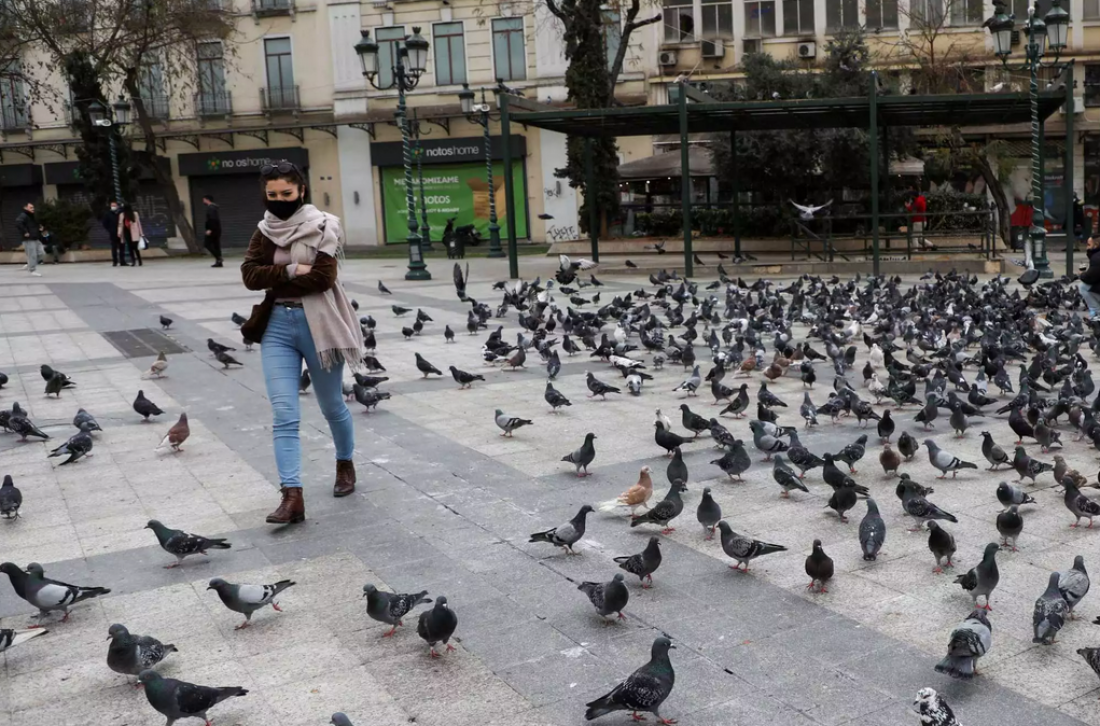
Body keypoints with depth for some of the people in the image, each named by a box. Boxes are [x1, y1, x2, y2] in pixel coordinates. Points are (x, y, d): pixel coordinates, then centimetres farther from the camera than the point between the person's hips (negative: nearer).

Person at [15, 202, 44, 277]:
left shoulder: (32, 216, 20)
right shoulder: (23, 216, -10)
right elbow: (18, 223, -30)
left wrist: (39, 229, 14)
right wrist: (25, 232, -27)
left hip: (36, 239, 9)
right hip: (29, 240, -9)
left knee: (41, 253, 8)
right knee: (32, 255, -7)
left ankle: (29, 265, 21)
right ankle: (33, 271, 1)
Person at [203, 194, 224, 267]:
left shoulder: (210, 208, -13)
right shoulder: (216, 207, 17)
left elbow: (212, 219, -23)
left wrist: (210, 229, -23)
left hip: (212, 230, -9)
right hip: (217, 229, 9)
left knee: (208, 244, -4)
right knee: (216, 245, 9)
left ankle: (218, 257, -13)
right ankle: (218, 262, 7)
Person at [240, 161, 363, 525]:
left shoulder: (323, 226, -5)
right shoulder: (265, 230, 9)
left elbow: (323, 277, -17)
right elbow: (250, 274, -4)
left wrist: (275, 281, -9)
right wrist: (292, 271, -15)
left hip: (317, 324, -3)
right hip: (277, 324, 4)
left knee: (331, 406, 13)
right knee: (283, 414, -7)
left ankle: (345, 464, 39)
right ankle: (292, 496, -10)